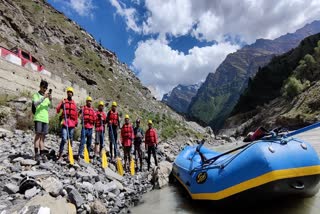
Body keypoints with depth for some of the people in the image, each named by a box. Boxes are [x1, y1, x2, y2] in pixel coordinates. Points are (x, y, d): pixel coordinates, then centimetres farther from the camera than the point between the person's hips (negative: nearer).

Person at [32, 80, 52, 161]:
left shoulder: (47, 96, 18)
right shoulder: (36, 95, 5)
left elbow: (50, 106, 7)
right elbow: (35, 104, -13)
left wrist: (50, 100, -12)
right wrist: (44, 97, -24)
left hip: (45, 118, 5)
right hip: (38, 117, -4)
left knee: (43, 136, 5)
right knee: (38, 134, -9)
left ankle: (42, 154, 7)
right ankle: (36, 154, -9)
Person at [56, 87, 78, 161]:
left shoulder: (74, 103, 15)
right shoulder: (63, 101, 6)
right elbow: (57, 111, 0)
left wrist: (76, 121, 14)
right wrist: (61, 105, -16)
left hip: (72, 123, 4)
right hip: (65, 122, -3)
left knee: (71, 139, 8)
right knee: (64, 139, -12)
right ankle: (60, 154, -3)